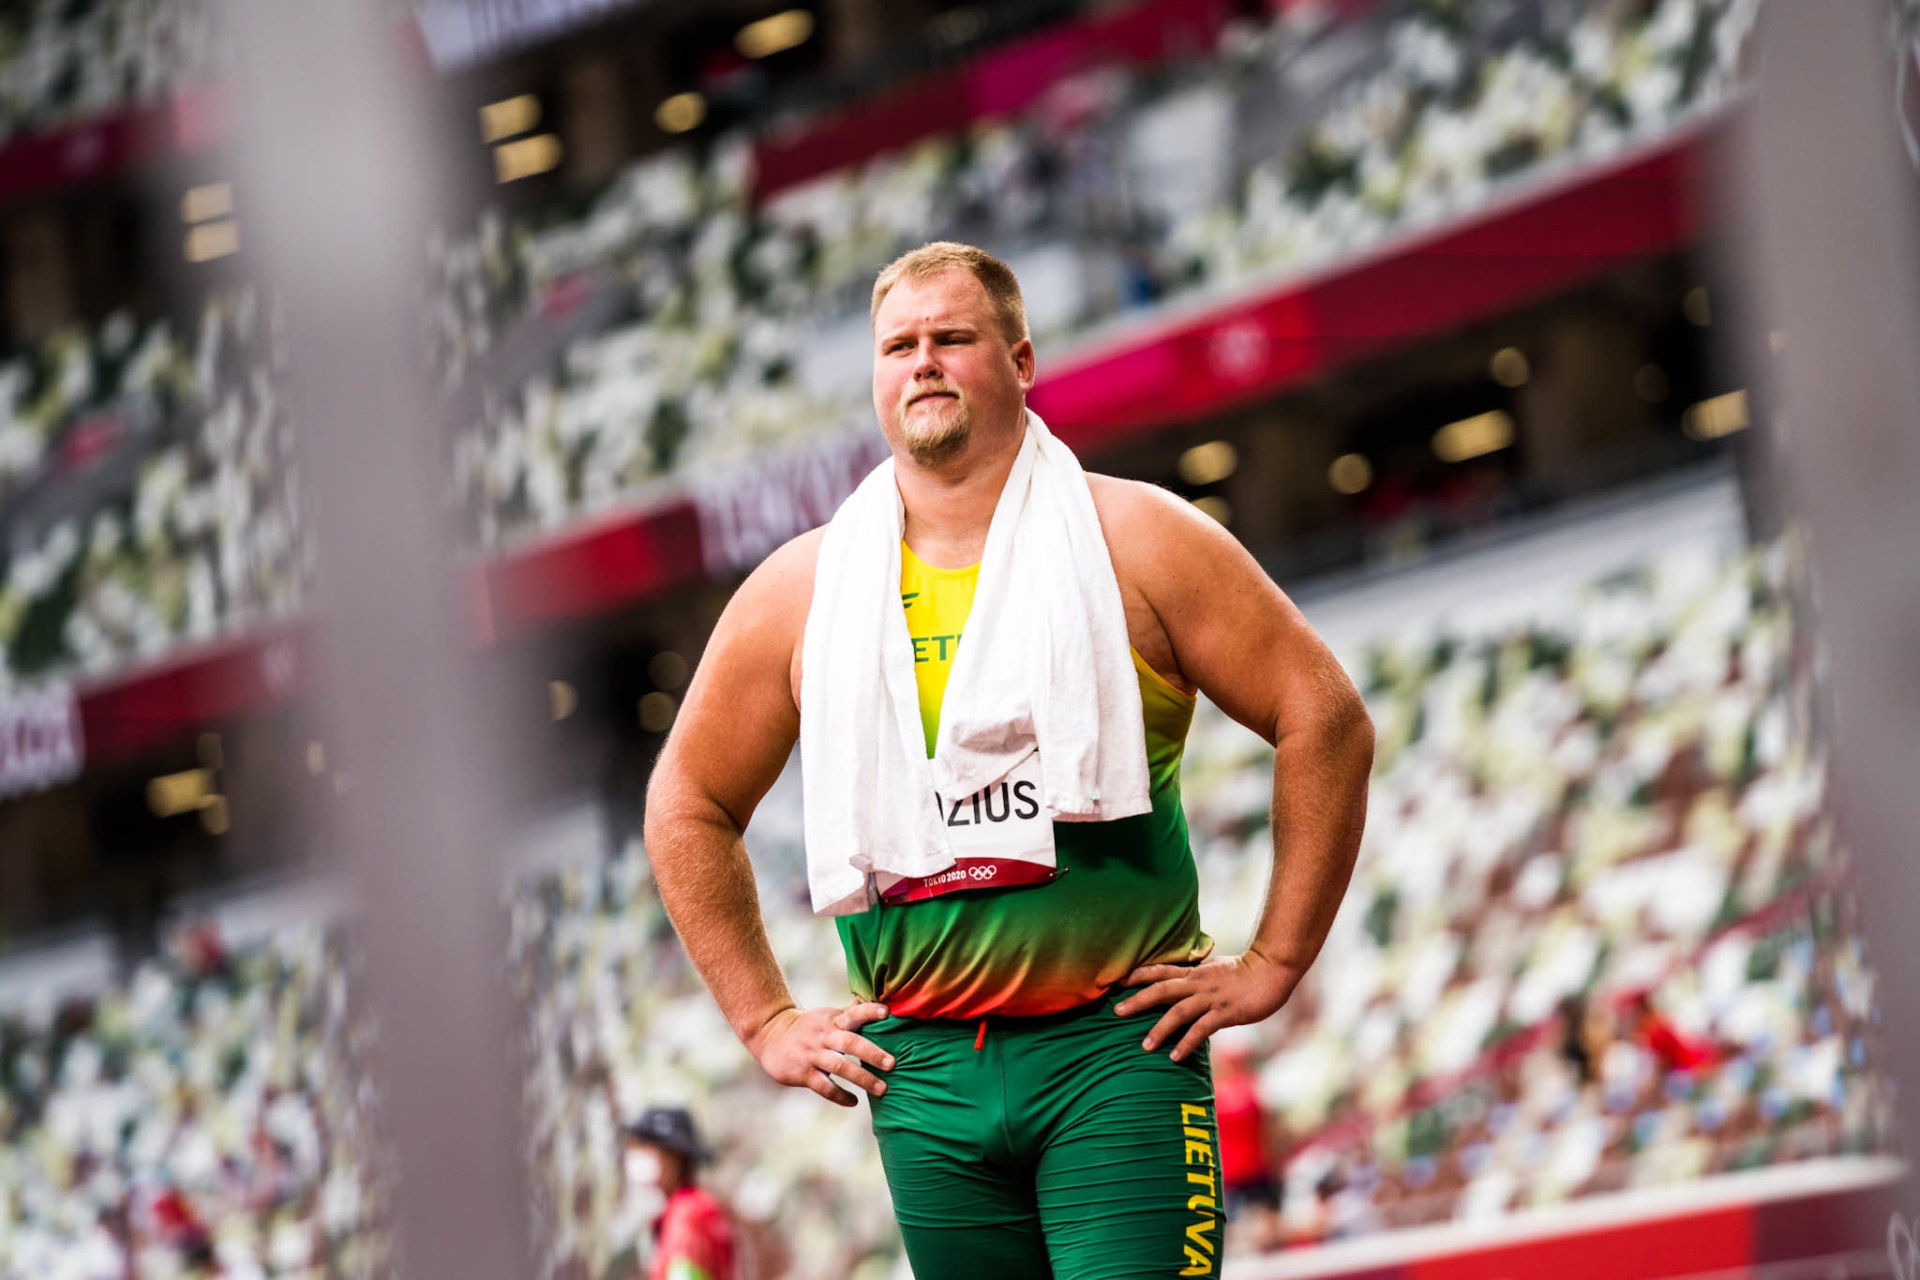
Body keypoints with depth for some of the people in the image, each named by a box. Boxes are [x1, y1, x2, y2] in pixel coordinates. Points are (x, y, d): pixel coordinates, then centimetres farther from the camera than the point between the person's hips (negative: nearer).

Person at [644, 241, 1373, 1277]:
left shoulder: (1135, 541, 1)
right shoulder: (801, 591, 8)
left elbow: (1326, 721, 0)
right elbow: (688, 805, 19)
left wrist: (1272, 963, -3)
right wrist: (765, 1019, 12)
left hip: (1119, 1047, -3)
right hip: (922, 1072, 3)